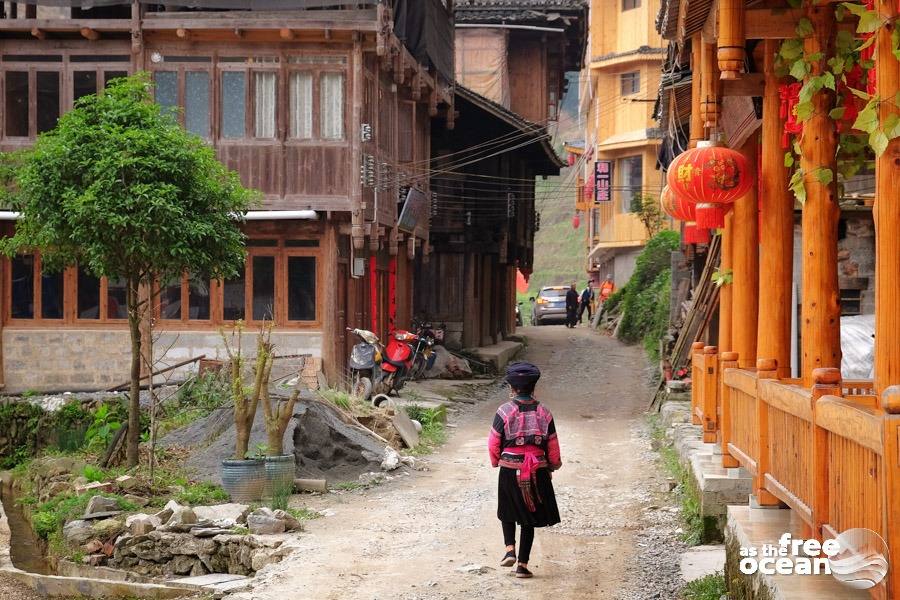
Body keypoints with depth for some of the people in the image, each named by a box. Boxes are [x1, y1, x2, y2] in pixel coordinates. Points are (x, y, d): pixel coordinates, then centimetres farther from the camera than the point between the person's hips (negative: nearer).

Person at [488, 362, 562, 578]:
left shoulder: (504, 411, -10)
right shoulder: (543, 412, -3)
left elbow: (493, 443, -5)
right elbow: (553, 445, 4)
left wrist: (496, 461, 14)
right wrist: (553, 464, 21)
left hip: (510, 470, -1)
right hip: (537, 471, 2)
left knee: (508, 512, 21)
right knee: (529, 517, 12)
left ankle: (510, 549, 1)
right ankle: (523, 563, 10)